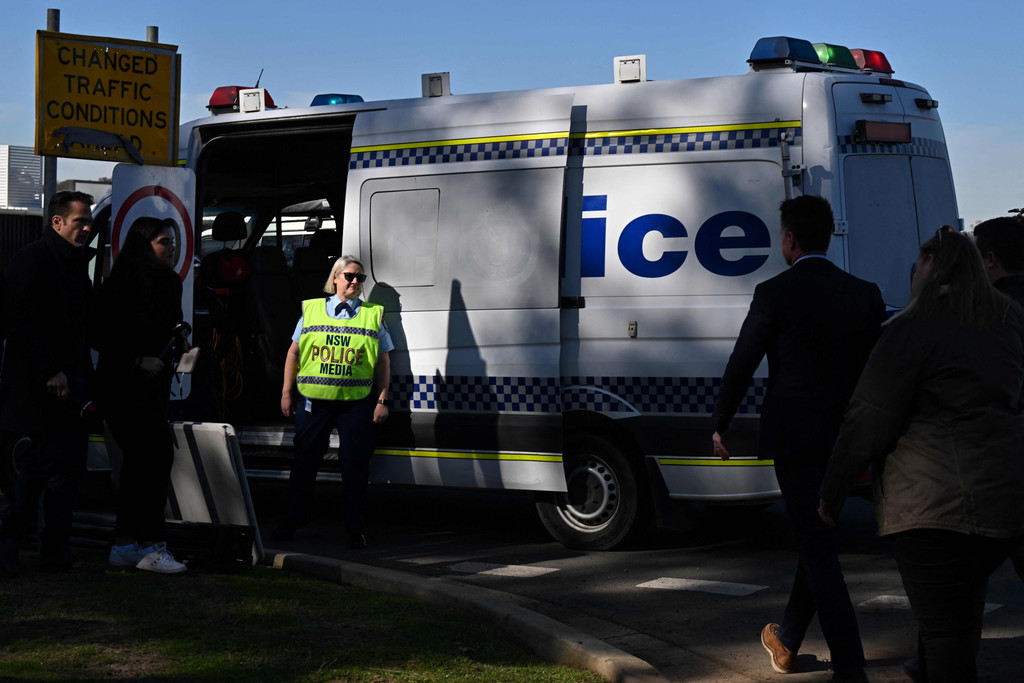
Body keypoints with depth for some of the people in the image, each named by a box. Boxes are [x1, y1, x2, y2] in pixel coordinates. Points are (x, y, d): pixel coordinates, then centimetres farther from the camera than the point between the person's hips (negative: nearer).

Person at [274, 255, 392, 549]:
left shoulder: (373, 315, 9)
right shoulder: (312, 310, 10)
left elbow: (384, 363, 8)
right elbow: (294, 353, 14)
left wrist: (382, 400, 1)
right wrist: (287, 392, 9)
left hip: (357, 402, -1)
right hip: (313, 400, 1)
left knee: (355, 464, -1)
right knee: (304, 462, 8)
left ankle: (356, 530, 8)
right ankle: (291, 522, 21)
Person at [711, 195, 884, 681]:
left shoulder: (775, 293, -10)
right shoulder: (865, 295, 4)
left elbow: (741, 365, -5)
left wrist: (720, 424, 8)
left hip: (795, 438, -5)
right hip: (846, 439, 5)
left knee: (818, 548, -2)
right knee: (816, 539, 19)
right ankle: (786, 641, 35)